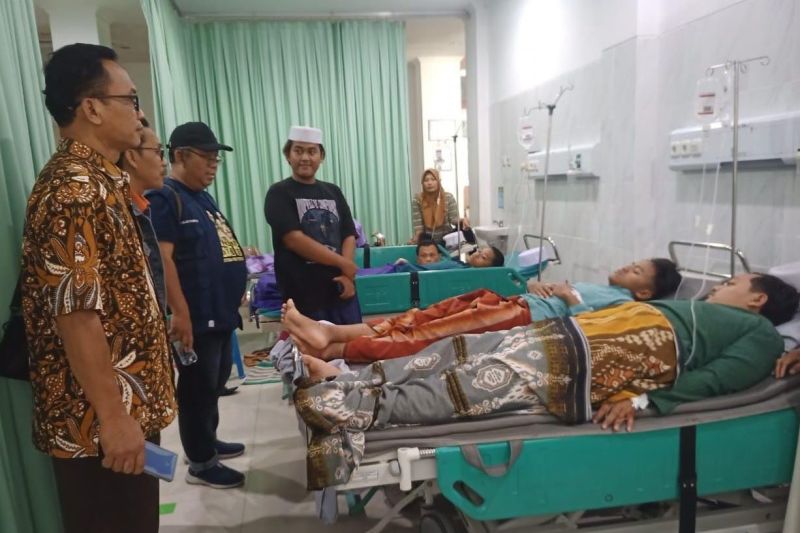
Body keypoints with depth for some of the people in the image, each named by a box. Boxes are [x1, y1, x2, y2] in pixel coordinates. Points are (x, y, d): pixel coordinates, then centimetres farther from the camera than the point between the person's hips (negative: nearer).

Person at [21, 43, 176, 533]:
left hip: (128, 404, 9)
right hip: (101, 418, -9)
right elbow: (74, 313, -26)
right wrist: (113, 416, -22)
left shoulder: (98, 180, 11)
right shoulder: (74, 189, -20)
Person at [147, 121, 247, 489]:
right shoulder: (164, 198, -13)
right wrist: (180, 312, -25)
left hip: (220, 312, 9)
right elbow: (162, 257, -21)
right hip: (196, 315, -9)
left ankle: (208, 441, 37)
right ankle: (200, 463, 16)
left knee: (215, 384, 20)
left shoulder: (203, 198, 16)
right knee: (198, 388, 2)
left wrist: (234, 289, 20)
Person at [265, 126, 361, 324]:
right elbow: (294, 239, -14)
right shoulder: (279, 193, -3)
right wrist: (344, 264, -11)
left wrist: (347, 274, -9)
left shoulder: (333, 192, 13)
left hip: (341, 291, 5)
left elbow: (349, 235, 8)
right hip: (304, 296, -5)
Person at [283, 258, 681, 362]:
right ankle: (330, 332, -19)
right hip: (516, 302, 8)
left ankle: (329, 351, -29)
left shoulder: (624, 304, 8)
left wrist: (571, 298, -2)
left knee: (430, 334, -22)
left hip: (529, 316, -8)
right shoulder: (598, 286, 35)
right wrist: (536, 284, 10)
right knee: (423, 318, -10)